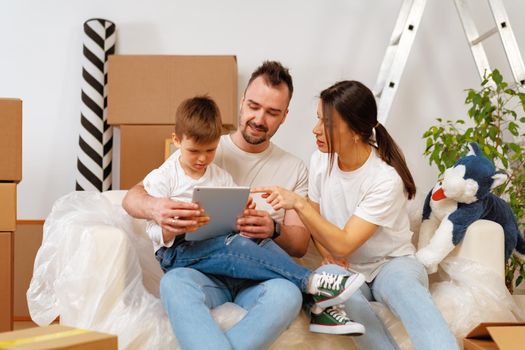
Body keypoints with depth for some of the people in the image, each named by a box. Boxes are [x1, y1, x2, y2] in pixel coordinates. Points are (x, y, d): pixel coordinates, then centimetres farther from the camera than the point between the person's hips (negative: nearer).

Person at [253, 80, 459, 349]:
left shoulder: (386, 180, -21)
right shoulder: (320, 160, -5)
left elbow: (344, 245, -23)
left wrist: (298, 203, -31)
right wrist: (328, 253, -9)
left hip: (391, 263, -3)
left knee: (403, 287, -40)